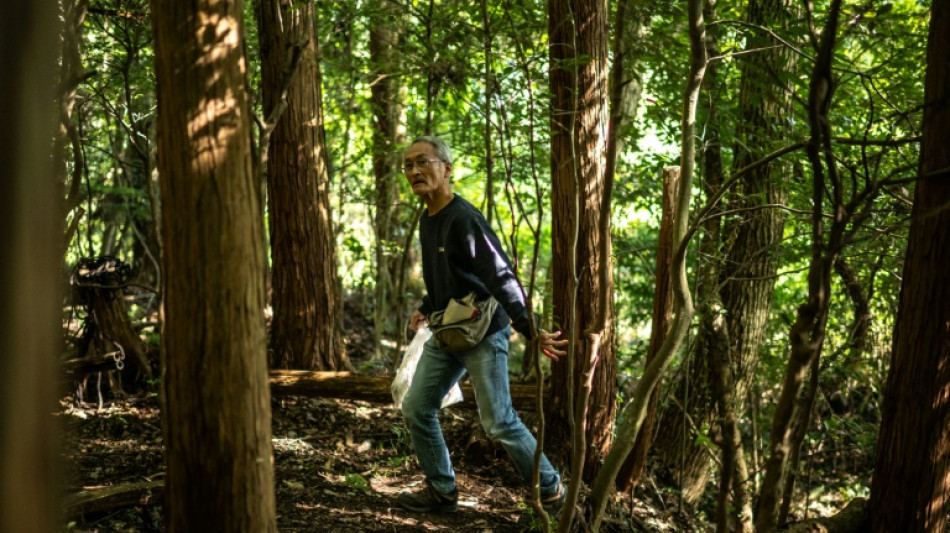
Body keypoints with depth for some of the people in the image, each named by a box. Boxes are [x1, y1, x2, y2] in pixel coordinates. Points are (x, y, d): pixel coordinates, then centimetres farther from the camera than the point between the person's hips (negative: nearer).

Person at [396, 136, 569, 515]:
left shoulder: (463, 219, -20)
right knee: (416, 409, 9)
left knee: (499, 422, -6)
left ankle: (551, 491, 12)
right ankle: (441, 491, 23)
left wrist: (531, 330, -33)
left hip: (483, 333, -9)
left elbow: (502, 278, -26)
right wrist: (426, 310, 10)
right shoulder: (427, 221, 9)